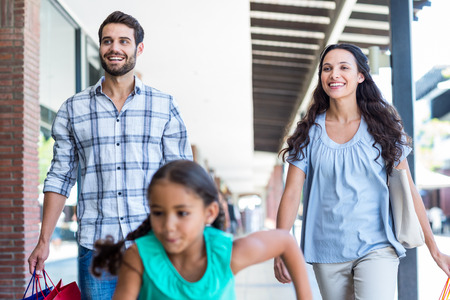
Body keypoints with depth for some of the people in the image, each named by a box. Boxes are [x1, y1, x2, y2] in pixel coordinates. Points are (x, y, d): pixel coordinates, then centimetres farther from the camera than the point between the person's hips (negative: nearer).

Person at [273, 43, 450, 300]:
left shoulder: (382, 127, 1)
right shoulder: (310, 132, 3)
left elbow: (408, 191, 3)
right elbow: (292, 193, 0)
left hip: (376, 248, -2)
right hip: (327, 253, 2)